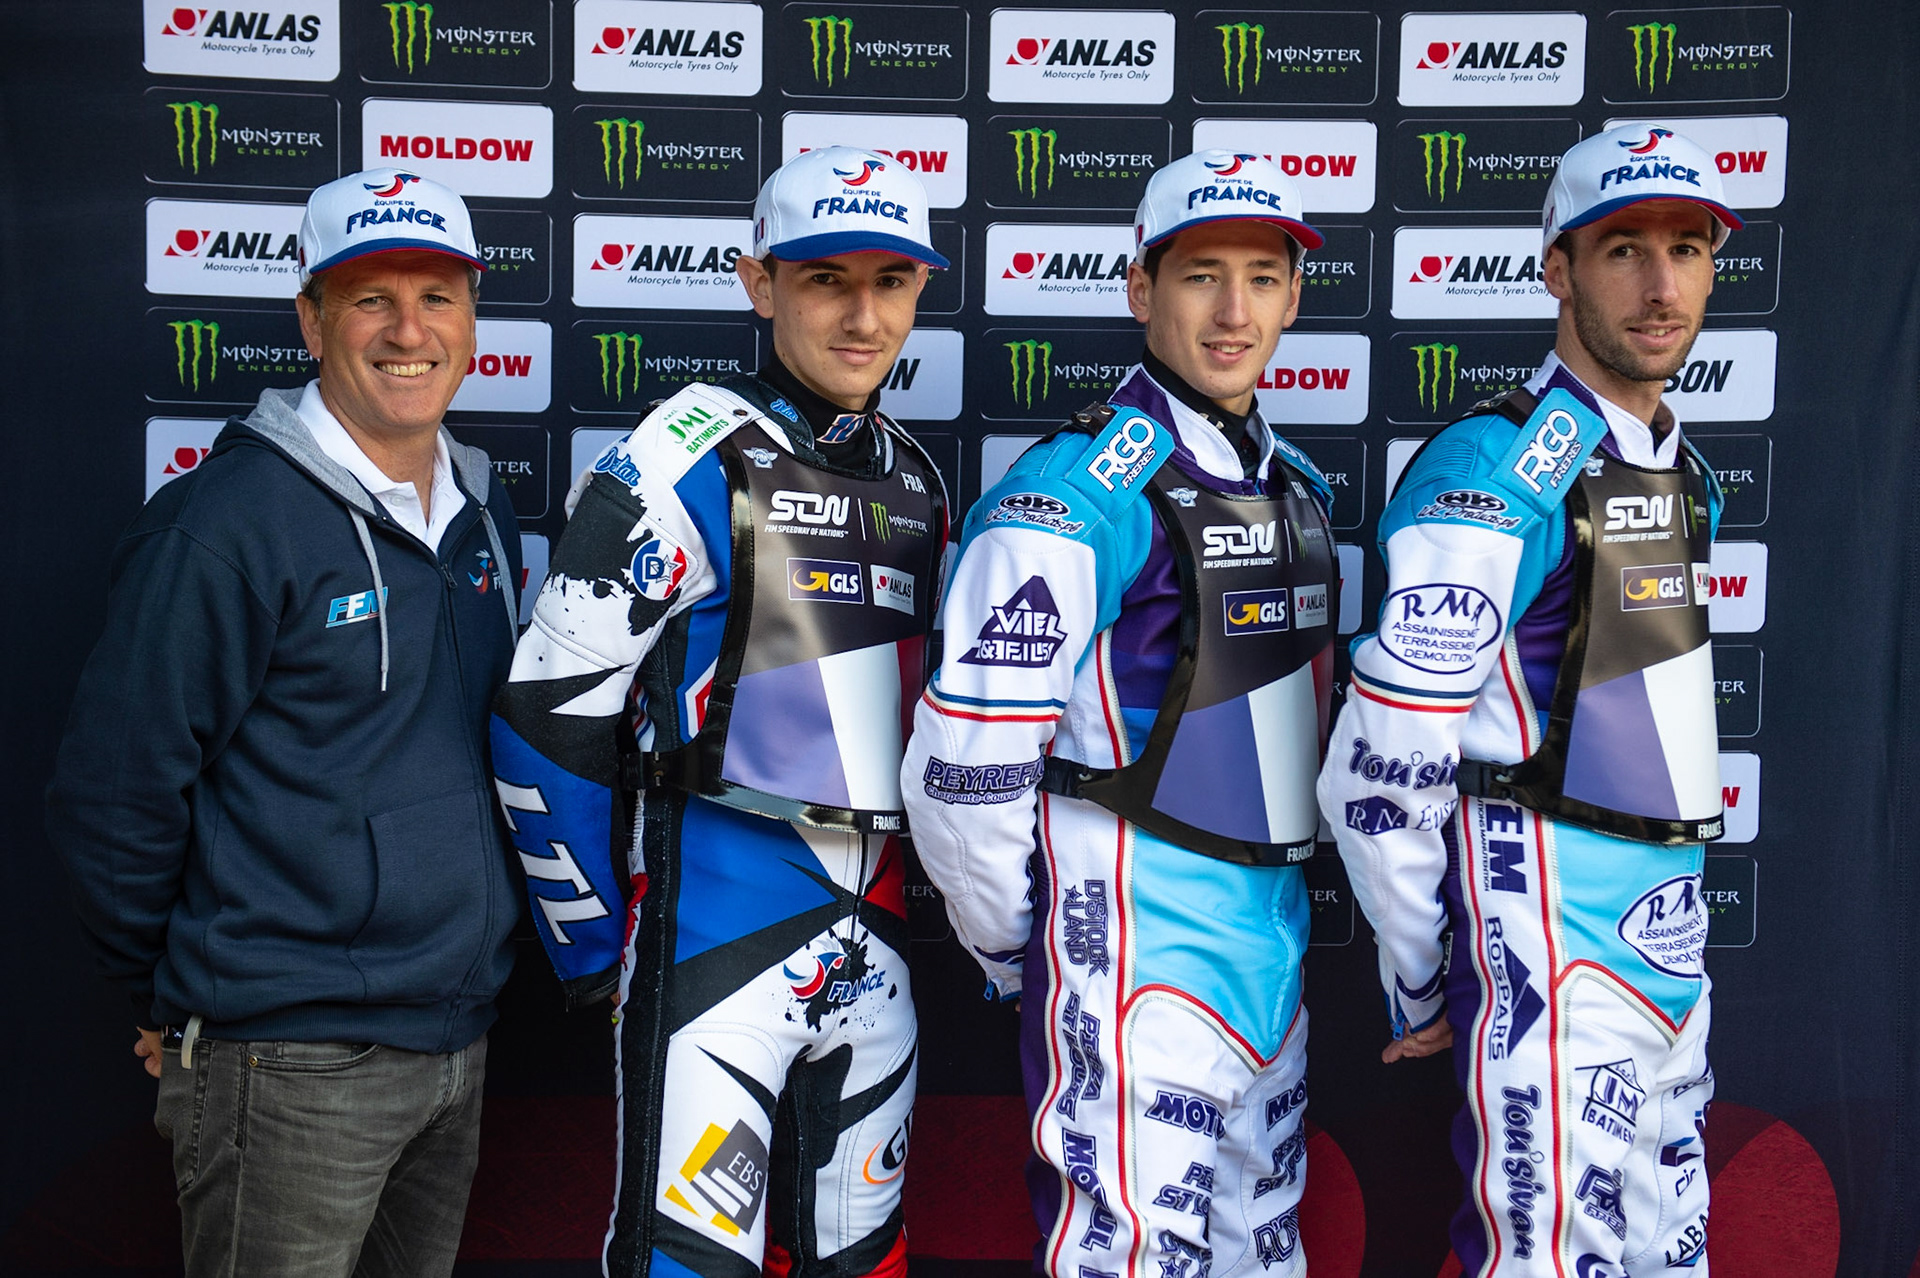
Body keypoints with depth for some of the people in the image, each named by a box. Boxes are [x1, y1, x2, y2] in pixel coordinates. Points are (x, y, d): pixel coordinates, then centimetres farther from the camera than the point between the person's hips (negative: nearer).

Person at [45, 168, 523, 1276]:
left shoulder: (484, 507, 7)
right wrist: (172, 1002, -1)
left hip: (460, 1037, 7)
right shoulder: (228, 521, -16)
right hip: (294, 1062, -7)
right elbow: (114, 796, -13)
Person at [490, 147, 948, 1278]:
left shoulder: (916, 478, 10)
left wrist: (892, 902, 16)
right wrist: (591, 950, -7)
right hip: (719, 917, -6)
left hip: (874, 929, 7)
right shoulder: (692, 459, -11)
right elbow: (550, 712, -12)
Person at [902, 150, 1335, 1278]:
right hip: (1136, 943, -8)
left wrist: (1292, 905, 18)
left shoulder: (1299, 488, 10)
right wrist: (1013, 951, -7)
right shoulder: (1077, 494, -17)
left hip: (1278, 933, 8)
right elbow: (966, 764, -19)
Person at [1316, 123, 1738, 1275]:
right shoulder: (1491, 478, -17)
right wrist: (1419, 985, -9)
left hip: (1671, 928, 8)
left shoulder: (1686, 477, 11)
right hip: (1549, 942, -8)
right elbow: (1382, 773, -19)